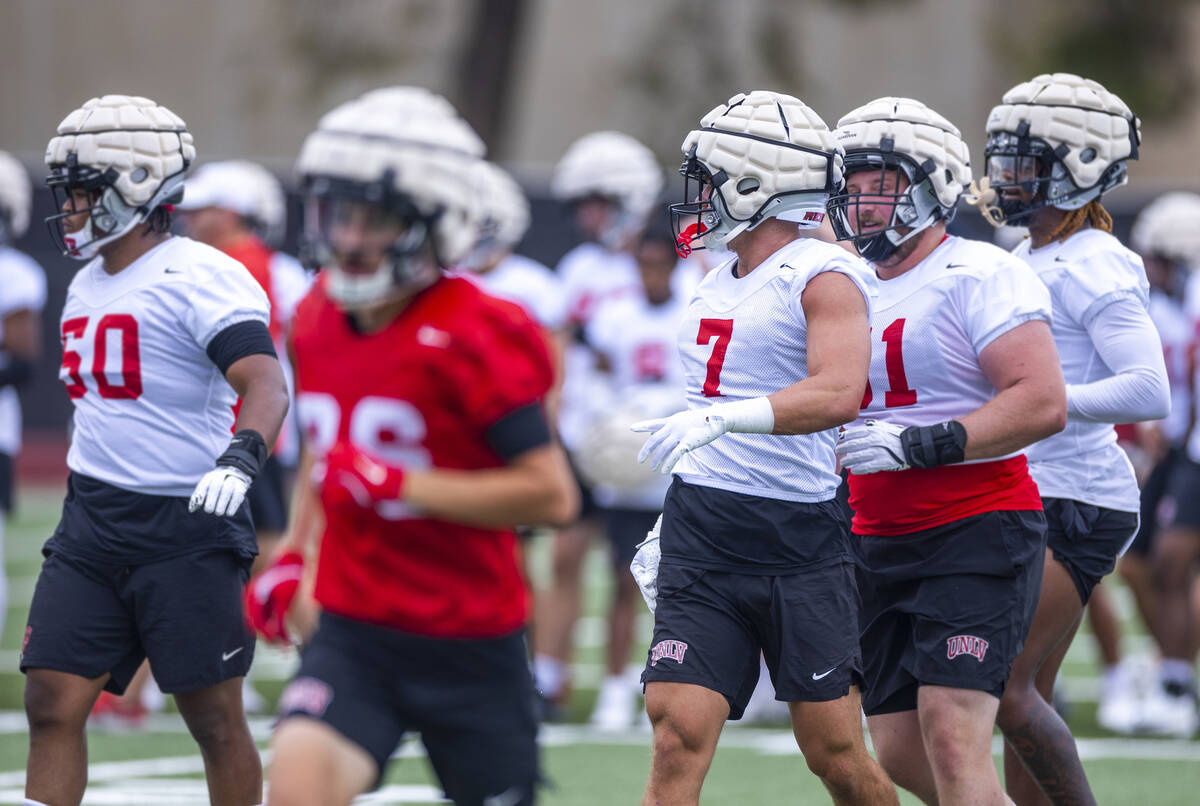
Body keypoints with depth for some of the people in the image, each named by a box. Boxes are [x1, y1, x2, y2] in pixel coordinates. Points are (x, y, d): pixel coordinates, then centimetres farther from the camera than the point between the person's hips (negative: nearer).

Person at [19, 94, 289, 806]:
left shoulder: (201, 279, -13)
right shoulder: (88, 285, 15)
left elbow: (265, 385, -25)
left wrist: (240, 459, -44)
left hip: (187, 527, -7)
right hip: (91, 526, 7)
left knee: (216, 719, 1)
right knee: (51, 703, -2)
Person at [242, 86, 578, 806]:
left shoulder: (473, 339, -16)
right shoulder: (317, 321, 5)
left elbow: (551, 495, -20)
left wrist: (399, 484, -22)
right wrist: (294, 553, 12)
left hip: (469, 646, -4)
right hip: (354, 636, 4)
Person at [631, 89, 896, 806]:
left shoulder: (823, 277, -8)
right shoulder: (719, 284, 17)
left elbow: (837, 393, -26)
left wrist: (719, 419, -37)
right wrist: (673, 529, 25)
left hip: (797, 541, -6)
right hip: (702, 543, 6)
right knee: (679, 735, -9)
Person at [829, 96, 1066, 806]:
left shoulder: (978, 277, -9)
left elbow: (1043, 402, -20)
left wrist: (918, 446, -24)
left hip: (977, 532, -8)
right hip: (879, 542, 8)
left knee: (951, 734, -18)